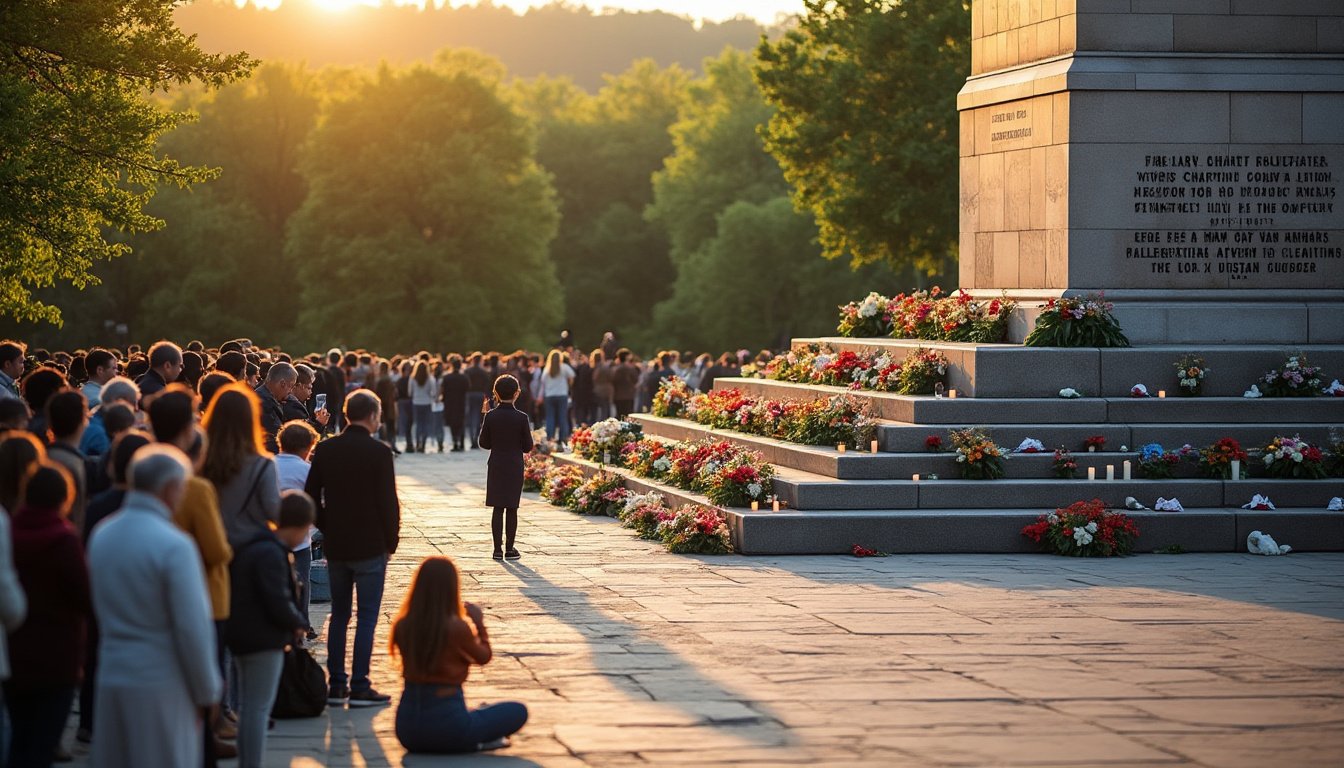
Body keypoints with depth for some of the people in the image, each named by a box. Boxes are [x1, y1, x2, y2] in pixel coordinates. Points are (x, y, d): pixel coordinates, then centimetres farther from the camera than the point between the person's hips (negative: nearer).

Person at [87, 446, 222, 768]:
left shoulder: (101, 535, 7)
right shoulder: (174, 545, -15)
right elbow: (192, 627, -15)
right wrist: (206, 693, -4)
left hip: (111, 677, 7)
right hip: (162, 682, -7)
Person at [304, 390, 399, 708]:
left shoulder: (325, 450, 2)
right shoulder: (378, 452, -12)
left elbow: (311, 496, 5)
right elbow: (389, 502, -11)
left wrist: (327, 529, 14)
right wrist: (391, 541, 0)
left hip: (335, 546, 5)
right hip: (370, 546, -5)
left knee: (339, 614, 13)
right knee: (367, 616, 0)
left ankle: (336, 685, 14)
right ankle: (359, 687, -2)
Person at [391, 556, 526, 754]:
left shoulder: (402, 626, -4)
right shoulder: (457, 628, -16)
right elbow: (483, 656, 4)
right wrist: (478, 623, 19)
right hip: (447, 727, -5)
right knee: (518, 711, 10)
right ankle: (476, 742, -3)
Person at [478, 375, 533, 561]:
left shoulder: (490, 417, -6)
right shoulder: (521, 418, -9)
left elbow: (484, 443, 0)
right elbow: (527, 447, -5)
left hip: (496, 467, 1)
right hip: (515, 467, -1)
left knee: (497, 509, 4)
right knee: (512, 509, 5)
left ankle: (497, 549, 2)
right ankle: (509, 549, 7)